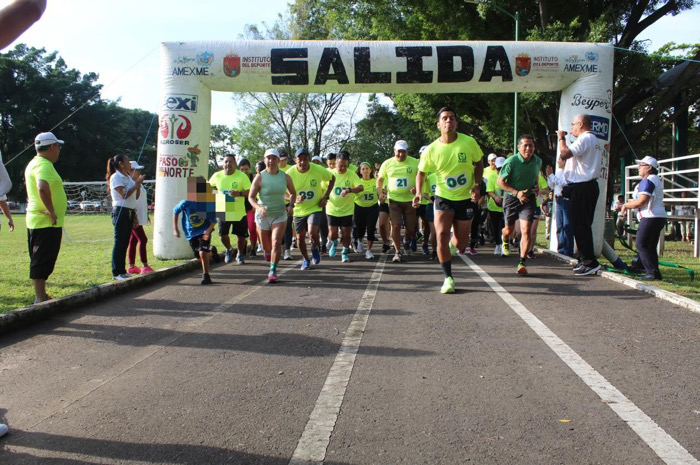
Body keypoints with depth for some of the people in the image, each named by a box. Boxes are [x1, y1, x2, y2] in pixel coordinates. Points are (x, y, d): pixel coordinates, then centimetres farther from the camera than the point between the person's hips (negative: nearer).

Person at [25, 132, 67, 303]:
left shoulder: (34, 163, 16)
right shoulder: (44, 165, -17)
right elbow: (43, 188, -35)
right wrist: (51, 211, -26)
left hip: (36, 220, 10)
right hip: (47, 223, -10)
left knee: (40, 262, 16)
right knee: (42, 263, -6)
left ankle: (41, 296, 26)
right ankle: (41, 301, -3)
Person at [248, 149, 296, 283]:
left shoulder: (285, 177, -2)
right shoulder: (259, 177, -8)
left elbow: (293, 193, 12)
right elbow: (251, 197, -7)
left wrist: (291, 205, -7)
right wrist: (259, 207, -27)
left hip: (280, 214, 0)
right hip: (263, 215, 0)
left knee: (276, 243, -18)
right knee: (266, 247, 10)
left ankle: (273, 271, -9)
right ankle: (271, 262, 43)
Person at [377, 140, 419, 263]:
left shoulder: (415, 163, -2)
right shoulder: (387, 163, 0)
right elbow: (380, 179, 10)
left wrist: (417, 188, -15)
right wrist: (380, 193, -6)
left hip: (410, 200, 0)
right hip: (394, 200, 0)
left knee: (410, 227, 7)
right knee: (395, 226, -8)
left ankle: (407, 240, 41)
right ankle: (397, 252, 5)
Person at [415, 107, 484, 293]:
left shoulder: (469, 142, -10)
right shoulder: (431, 150, -10)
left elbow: (479, 163, 5)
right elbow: (421, 172, 4)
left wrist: (477, 185, -9)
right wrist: (418, 193, -11)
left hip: (466, 198, 1)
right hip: (443, 198, -1)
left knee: (460, 244, 6)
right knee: (441, 235, -20)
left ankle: (452, 244, 47)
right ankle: (448, 278, -5)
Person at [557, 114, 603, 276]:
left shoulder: (584, 139, -13)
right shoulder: (596, 141, 18)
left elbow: (564, 154, -24)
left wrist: (561, 138, -8)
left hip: (582, 187, -10)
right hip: (591, 185, 10)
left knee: (580, 225, -8)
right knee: (584, 224, 14)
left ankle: (590, 262, -9)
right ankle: (586, 260, 18)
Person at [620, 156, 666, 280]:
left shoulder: (647, 181, -12)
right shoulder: (656, 180, 22)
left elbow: (641, 202, -18)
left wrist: (626, 205, -4)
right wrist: (627, 205, 18)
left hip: (651, 218, -11)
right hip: (659, 218, 11)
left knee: (641, 245, -9)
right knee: (651, 247, 12)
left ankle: (653, 273, -13)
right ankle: (655, 273, 12)